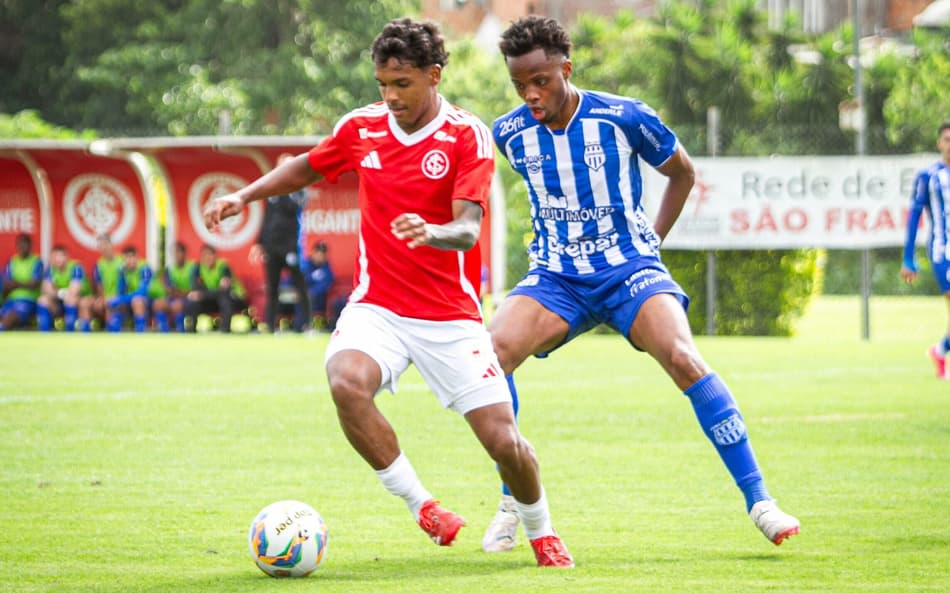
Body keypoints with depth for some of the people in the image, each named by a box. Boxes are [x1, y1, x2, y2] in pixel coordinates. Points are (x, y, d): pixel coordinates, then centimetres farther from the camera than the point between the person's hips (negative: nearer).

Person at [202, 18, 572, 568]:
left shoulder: (467, 136, -9)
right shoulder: (362, 128, 3)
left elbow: (468, 229, -20)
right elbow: (307, 167, 23)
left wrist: (432, 232, -42)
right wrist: (245, 196, 10)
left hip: (451, 315, -2)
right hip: (378, 306, 2)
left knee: (504, 441, -7)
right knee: (347, 382, -31)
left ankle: (542, 534, 25)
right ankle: (421, 506, -13)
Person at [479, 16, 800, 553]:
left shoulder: (623, 118, -10)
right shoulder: (511, 134, -1)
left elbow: (682, 171, 9)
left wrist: (654, 238, 6)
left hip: (628, 267, -3)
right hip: (556, 278, 3)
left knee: (683, 358, -28)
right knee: (491, 352, -24)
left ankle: (759, 500, -19)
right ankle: (512, 503, -8)